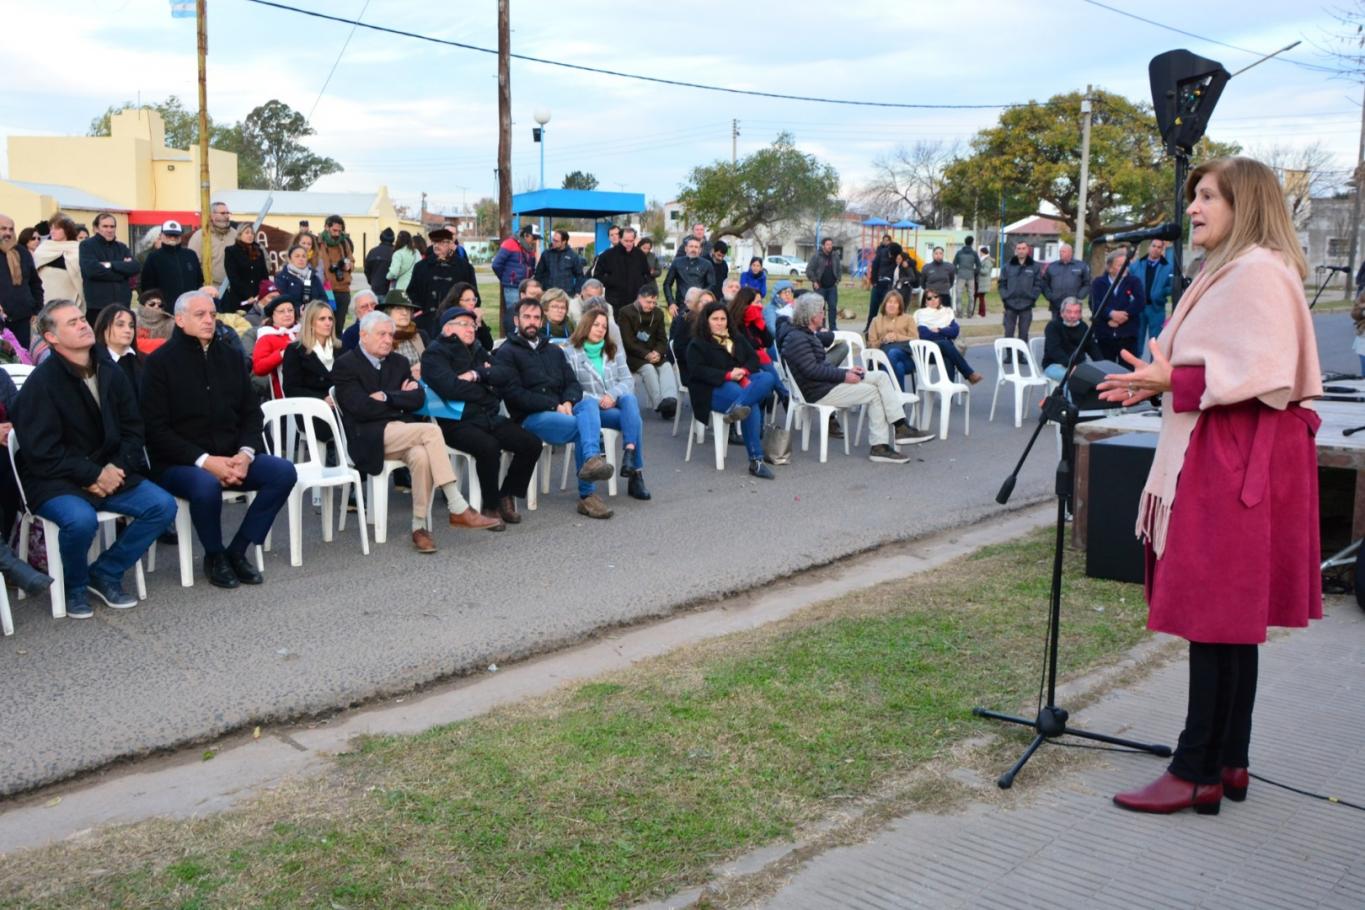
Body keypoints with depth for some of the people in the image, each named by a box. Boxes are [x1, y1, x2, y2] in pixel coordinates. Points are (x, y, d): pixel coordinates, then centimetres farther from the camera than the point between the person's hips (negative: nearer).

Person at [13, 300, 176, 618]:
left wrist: (117, 467, -9)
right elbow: (41, 452, -15)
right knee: (82, 520, -35)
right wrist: (94, 475, -17)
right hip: (56, 482, -6)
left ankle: (105, 573, 2)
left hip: (110, 473, 6)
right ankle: (75, 586, -2)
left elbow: (132, 429, 10)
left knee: (163, 505, -15)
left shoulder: (111, 373, 7)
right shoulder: (40, 383, -11)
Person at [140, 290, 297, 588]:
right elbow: (156, 429, -10)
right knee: (206, 485, -37)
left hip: (231, 457, 5)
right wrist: (204, 461, -20)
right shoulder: (160, 362, -4)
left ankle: (237, 551, -6)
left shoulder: (230, 357, 12)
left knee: (284, 472, -18)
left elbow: (251, 412, 12)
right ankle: (214, 556, -7)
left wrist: (245, 454, -8)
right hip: (179, 464, -5)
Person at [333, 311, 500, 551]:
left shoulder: (399, 362, 17)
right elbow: (361, 408, -12)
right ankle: (458, 509, -29)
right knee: (431, 431, -28)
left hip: (402, 432, 5)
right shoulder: (345, 365, 0)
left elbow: (418, 399, 5)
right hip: (369, 437, -5)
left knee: (422, 456, -32)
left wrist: (387, 397, -8)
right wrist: (400, 397, -2)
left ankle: (419, 526, -22)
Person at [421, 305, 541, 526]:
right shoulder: (435, 354, 0)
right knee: (489, 446, -34)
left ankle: (507, 496, 5)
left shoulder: (477, 350, 21)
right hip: (457, 422, -7)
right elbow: (451, 388, -16)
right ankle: (491, 507, -15)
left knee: (531, 443, -10)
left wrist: (477, 375, -12)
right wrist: (488, 392, -3)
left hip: (489, 417, 7)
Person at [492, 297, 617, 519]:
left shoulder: (554, 351, 26)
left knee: (589, 406, -30)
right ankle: (587, 495, -29)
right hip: (530, 417, -5)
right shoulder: (506, 353, 6)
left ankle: (592, 460, -47)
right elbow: (514, 393, -8)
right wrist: (554, 406, -14)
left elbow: (573, 383, 18)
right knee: (584, 426, -29)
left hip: (562, 410, 5)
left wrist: (568, 402, -8)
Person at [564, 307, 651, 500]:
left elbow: (627, 380, 8)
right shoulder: (570, 352, 4)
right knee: (633, 419, -33)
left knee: (629, 399, -34)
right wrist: (598, 401, -17)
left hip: (616, 404, 3)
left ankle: (629, 454, -47)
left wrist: (612, 395, -13)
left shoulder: (614, 350, 19)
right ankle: (634, 473, -38)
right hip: (590, 408, -3)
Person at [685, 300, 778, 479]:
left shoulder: (736, 338, 26)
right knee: (752, 404, -34)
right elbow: (697, 371, -6)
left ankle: (736, 408, -50)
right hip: (715, 388, -6)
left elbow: (753, 357, 17)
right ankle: (756, 460, -37)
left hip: (742, 380, 6)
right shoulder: (697, 344, 8)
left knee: (767, 378, -28)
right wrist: (727, 375, -16)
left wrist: (744, 371, -8)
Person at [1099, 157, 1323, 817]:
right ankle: (1228, 763, 20)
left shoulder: (1258, 272, -14)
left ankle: (1198, 772, 2)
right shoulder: (1227, 272, 19)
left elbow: (1263, 373, -22)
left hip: (1238, 460, -11)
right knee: (1227, 618, 12)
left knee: (1216, 614, -6)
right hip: (1212, 457, 11)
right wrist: (1159, 383, 11)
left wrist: (1173, 379, -23)